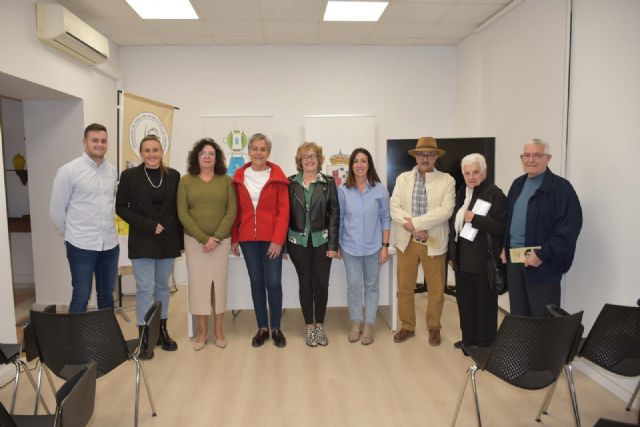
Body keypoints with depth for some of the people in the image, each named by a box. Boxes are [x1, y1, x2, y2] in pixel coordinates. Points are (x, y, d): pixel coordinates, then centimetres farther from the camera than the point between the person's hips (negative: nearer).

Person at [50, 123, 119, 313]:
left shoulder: (112, 171, 6)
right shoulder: (69, 171, -8)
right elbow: (56, 210, -3)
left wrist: (107, 228, 13)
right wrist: (71, 234, 4)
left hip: (110, 244, 5)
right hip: (82, 246, -5)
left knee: (107, 294, 16)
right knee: (81, 296, 2)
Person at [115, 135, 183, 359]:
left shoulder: (173, 176, 3)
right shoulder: (130, 176, -2)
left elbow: (178, 209, 6)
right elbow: (121, 208, -2)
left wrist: (181, 241, 4)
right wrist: (148, 225, -13)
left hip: (168, 240, 3)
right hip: (142, 241, -2)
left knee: (162, 287, 12)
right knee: (145, 288, -4)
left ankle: (162, 331, 25)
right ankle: (145, 337, 8)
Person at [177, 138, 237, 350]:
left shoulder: (226, 181, 2)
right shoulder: (186, 181, 2)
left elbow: (231, 212, -3)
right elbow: (183, 214, -4)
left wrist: (216, 237, -13)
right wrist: (203, 238, -12)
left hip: (221, 240, 0)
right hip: (194, 240, 0)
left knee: (219, 282, 5)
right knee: (198, 283, 4)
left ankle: (218, 329, 19)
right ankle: (202, 330, 19)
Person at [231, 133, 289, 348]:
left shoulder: (277, 176, -3)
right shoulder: (239, 176, 6)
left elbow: (283, 210, -6)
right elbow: (236, 209, 9)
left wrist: (278, 239, -12)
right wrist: (234, 238, 5)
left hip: (271, 238, -2)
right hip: (247, 238, 3)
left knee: (273, 282, -1)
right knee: (256, 282, 9)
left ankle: (276, 328, 16)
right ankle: (262, 328, 22)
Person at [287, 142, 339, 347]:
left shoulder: (328, 183, 1)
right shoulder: (291, 183, 2)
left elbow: (334, 214, -2)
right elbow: (286, 213, 3)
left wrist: (333, 244, -8)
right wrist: (283, 242, -1)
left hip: (322, 241, 0)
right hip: (298, 241, 0)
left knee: (321, 283, 6)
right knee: (305, 283, 9)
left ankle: (320, 325, 23)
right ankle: (309, 326, 22)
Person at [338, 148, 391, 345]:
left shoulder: (380, 189, -4)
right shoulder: (343, 190, -3)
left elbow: (385, 218, 0)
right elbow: (339, 219, 3)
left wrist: (385, 245, -3)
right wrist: (336, 245, 3)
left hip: (373, 246, 0)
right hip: (350, 247, 0)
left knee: (372, 285, 11)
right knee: (353, 286, 5)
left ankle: (369, 325, 24)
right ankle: (355, 323, 24)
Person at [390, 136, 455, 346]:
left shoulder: (447, 180, -2)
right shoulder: (402, 179, 5)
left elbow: (446, 210, -14)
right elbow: (394, 208, -4)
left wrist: (415, 223, -19)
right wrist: (414, 229, -16)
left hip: (434, 242, -1)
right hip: (406, 241, 2)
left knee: (436, 289, 10)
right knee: (404, 287, 10)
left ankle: (433, 327, 30)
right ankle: (407, 326, 28)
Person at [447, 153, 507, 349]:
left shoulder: (495, 194, -10)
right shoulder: (462, 192, 11)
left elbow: (501, 227, -17)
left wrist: (475, 219, -23)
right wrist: (452, 254, 16)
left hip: (483, 260, -7)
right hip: (462, 259, 7)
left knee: (485, 303, 6)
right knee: (464, 301, 16)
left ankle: (484, 343, 21)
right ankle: (468, 338, 32)